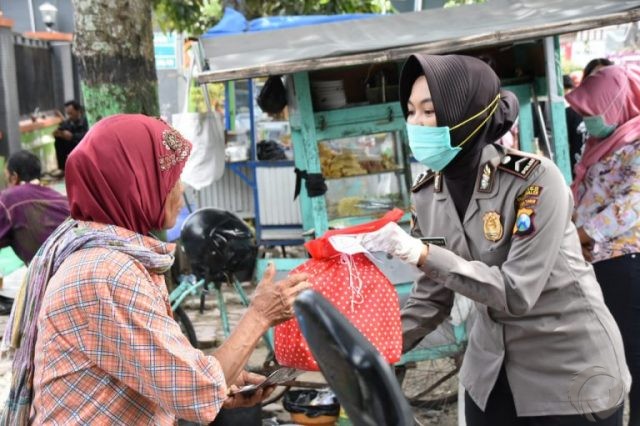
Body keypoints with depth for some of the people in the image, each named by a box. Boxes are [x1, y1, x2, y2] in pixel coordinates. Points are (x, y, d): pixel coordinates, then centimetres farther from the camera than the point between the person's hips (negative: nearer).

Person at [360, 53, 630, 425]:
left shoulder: (533, 178, -22)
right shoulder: (427, 194, -4)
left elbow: (517, 291, -26)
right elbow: (433, 294, 2)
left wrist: (422, 254, -31)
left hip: (571, 368, -5)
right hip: (492, 368, 6)